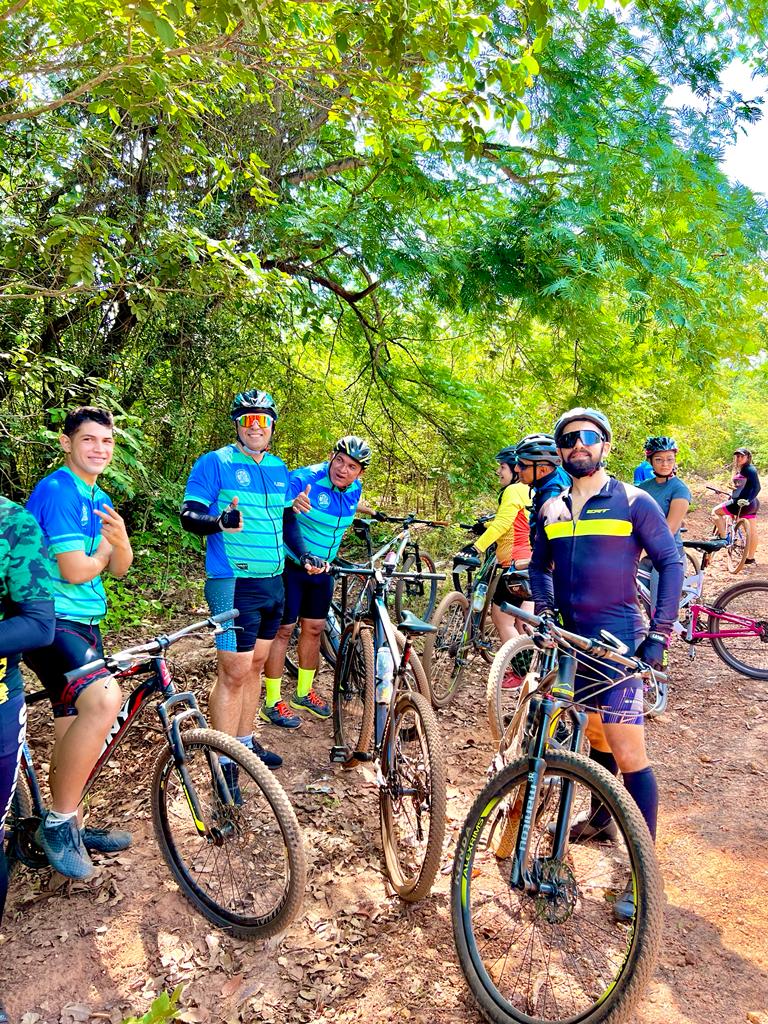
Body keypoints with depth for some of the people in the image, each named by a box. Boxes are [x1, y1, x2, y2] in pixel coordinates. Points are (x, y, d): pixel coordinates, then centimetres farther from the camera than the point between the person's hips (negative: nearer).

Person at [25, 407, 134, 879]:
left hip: (86, 624, 9)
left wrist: (120, 541, -14)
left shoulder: (102, 500, 14)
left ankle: (72, 828, 31)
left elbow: (119, 568, 8)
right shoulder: (56, 491, -14)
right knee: (104, 699, -30)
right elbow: (74, 570, -19)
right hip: (51, 622, -9)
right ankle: (58, 821, -12)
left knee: (74, 726, 15)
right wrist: (102, 555, 3)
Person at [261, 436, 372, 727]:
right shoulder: (305, 479, -24)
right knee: (283, 630, -1)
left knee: (314, 628, 14)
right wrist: (293, 504, -60)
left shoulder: (355, 489, -4)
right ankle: (272, 703, 11)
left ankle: (304, 693, 31)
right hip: (290, 565, -6)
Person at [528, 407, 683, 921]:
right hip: (569, 641, 5)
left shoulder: (633, 501, -5)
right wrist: (545, 608, 0)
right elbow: (540, 566, 18)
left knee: (629, 754, -6)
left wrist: (659, 634, -11)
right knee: (596, 736, 20)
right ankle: (601, 817, 41)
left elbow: (671, 562, -4)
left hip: (618, 642, -5)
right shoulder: (551, 509, 8)